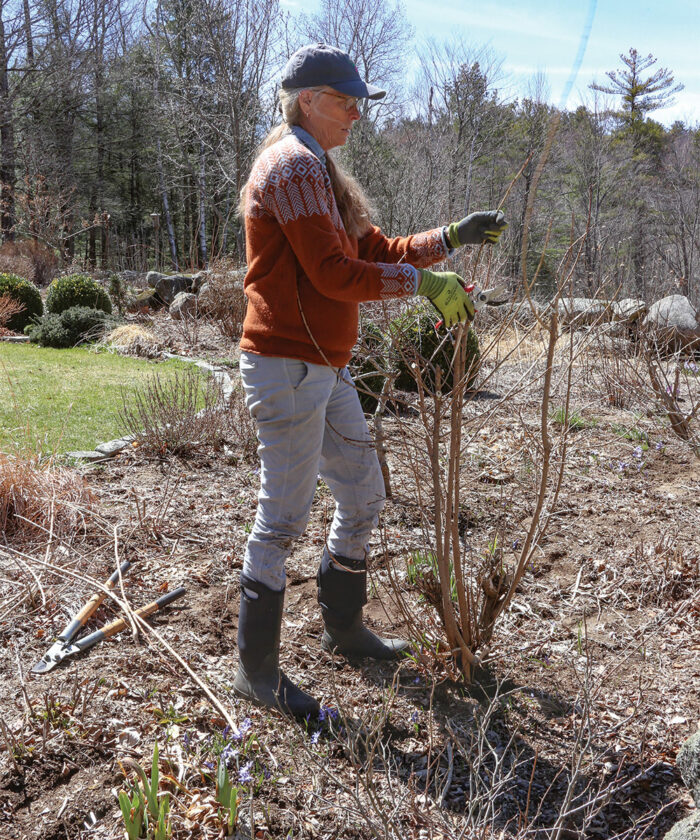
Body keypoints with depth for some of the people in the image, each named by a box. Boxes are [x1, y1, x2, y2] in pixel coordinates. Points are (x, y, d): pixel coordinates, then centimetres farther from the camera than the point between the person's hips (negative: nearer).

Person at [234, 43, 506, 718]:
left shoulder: (320, 171, 22)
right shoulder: (294, 164, -11)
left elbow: (376, 251, 20)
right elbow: (333, 273, -20)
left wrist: (451, 238, 11)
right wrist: (425, 283, -14)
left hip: (324, 367, 10)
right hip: (287, 364, -10)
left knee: (363, 495, 17)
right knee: (283, 516, -5)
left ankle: (342, 626, 34)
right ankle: (256, 670, 9)